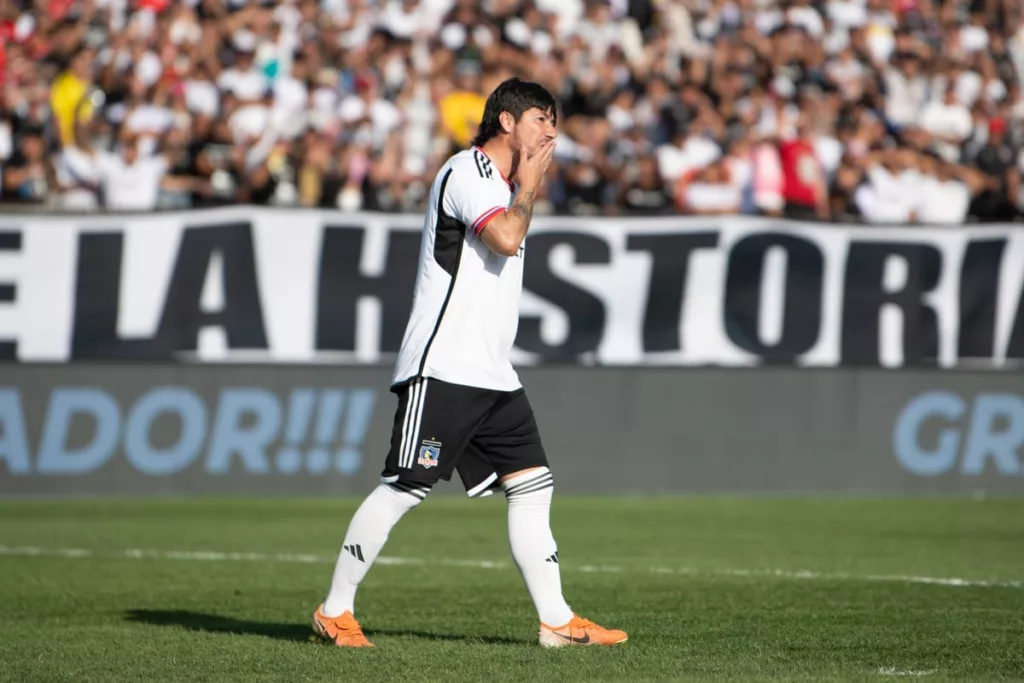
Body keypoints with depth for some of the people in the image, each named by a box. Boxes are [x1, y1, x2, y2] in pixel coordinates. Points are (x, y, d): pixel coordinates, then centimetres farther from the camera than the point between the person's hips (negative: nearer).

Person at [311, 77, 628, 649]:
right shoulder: (467, 172, -9)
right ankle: (335, 611, 1)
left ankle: (557, 621, 3)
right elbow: (506, 238, -22)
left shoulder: (506, 185, 21)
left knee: (533, 485, 3)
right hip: (443, 367, -10)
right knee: (403, 489, -9)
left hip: (493, 376, 10)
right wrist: (530, 182, -9)